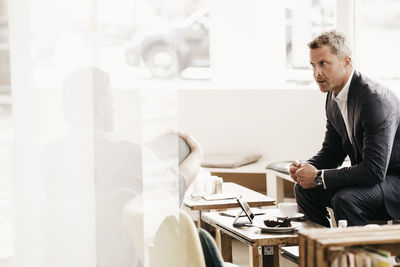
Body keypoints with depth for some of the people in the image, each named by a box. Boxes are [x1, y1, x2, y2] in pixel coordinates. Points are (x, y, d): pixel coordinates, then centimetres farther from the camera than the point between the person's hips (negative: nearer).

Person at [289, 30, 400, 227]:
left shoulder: (375, 99, -26)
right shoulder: (333, 96, 3)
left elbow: (374, 171, -30)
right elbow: (332, 151, 15)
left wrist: (319, 177, -23)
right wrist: (306, 168, -7)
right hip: (368, 176, 9)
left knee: (344, 199, -32)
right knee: (304, 188, 3)